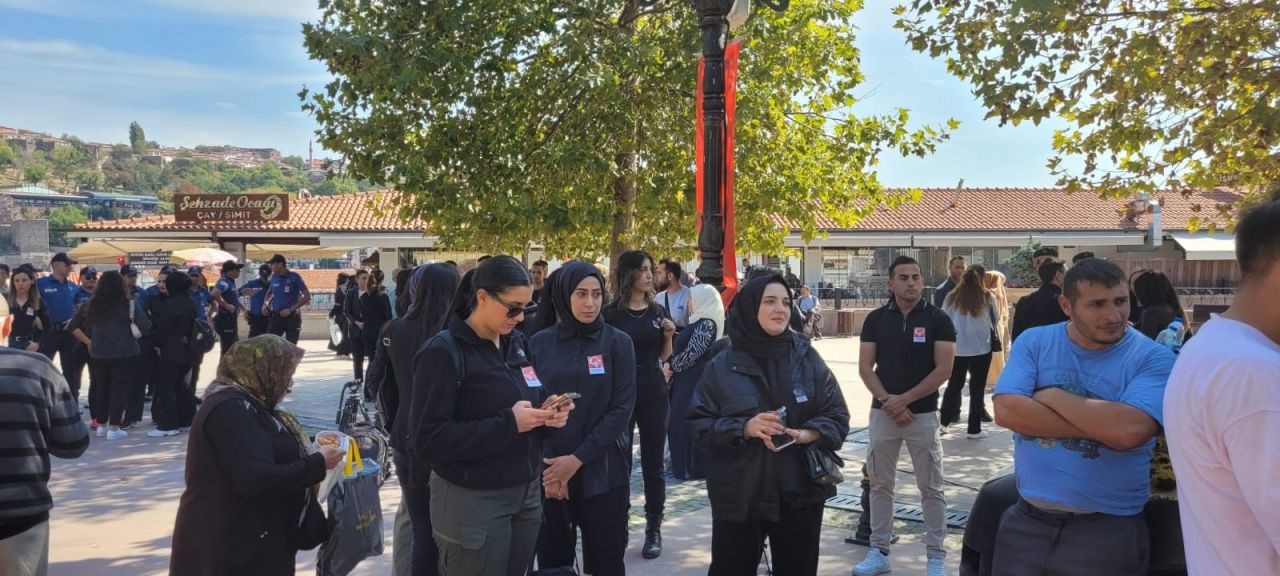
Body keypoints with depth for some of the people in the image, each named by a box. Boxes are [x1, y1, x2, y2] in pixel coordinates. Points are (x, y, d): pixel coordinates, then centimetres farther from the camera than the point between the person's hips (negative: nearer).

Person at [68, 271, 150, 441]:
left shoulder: (90, 305, 4)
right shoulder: (129, 305, -10)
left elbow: (73, 326, 10)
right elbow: (146, 326, -13)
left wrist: (88, 342, 12)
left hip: (98, 354, 4)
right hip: (124, 354, -4)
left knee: (101, 388, 15)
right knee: (119, 389, 1)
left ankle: (101, 425, 23)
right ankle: (113, 428, 0)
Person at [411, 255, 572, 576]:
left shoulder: (517, 343, 8)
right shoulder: (442, 353, -13)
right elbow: (428, 440, -18)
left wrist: (547, 413, -6)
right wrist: (508, 424, -23)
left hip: (526, 494, 6)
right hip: (472, 502, -6)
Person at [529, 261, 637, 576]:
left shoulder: (618, 343, -2)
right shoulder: (539, 343, 2)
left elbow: (621, 409, -7)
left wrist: (577, 459, -13)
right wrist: (548, 467, -11)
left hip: (603, 472, -1)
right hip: (549, 472, 1)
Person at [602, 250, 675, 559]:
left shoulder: (658, 310, 7)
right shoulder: (611, 313, -5)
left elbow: (663, 356, 13)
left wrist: (668, 335, -5)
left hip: (654, 393, 3)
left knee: (653, 462, 6)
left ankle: (654, 529, 14)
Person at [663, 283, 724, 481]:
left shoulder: (706, 323, -16)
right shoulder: (697, 321, 14)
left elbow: (691, 355, -20)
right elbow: (680, 348, 15)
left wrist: (670, 366, -10)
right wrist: (669, 365, 0)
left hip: (695, 382, -9)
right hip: (686, 381, 9)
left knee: (691, 424, -2)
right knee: (680, 423, 13)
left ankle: (695, 468, 8)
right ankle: (685, 465, 22)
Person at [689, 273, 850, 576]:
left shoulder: (807, 358, 3)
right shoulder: (723, 366, -1)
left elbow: (837, 416, 2)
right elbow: (700, 424, -3)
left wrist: (805, 434, -18)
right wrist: (744, 428, -19)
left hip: (800, 493, 2)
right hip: (738, 495, -1)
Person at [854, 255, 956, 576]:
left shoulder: (938, 319, -3)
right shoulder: (876, 319, 4)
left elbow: (943, 370, -8)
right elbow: (865, 367, 1)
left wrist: (905, 399, -13)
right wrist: (887, 400, -13)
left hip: (923, 414, -2)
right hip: (882, 413, 2)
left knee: (931, 488, 3)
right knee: (880, 484, 8)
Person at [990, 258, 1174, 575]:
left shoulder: (1153, 358, -8)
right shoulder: (1033, 342, 0)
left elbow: (1129, 430, -23)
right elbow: (1006, 411, -13)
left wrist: (1053, 396, -12)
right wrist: (1100, 423, -16)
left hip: (1107, 529, -2)